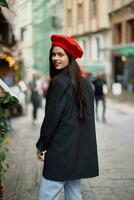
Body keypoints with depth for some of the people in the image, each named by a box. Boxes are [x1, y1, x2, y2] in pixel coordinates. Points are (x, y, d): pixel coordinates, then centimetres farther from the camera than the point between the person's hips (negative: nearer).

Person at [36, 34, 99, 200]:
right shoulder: (84, 83, 10)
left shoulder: (59, 82, -14)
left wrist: (41, 145, -3)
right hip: (81, 147, 9)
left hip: (62, 149, -8)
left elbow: (52, 117, -14)